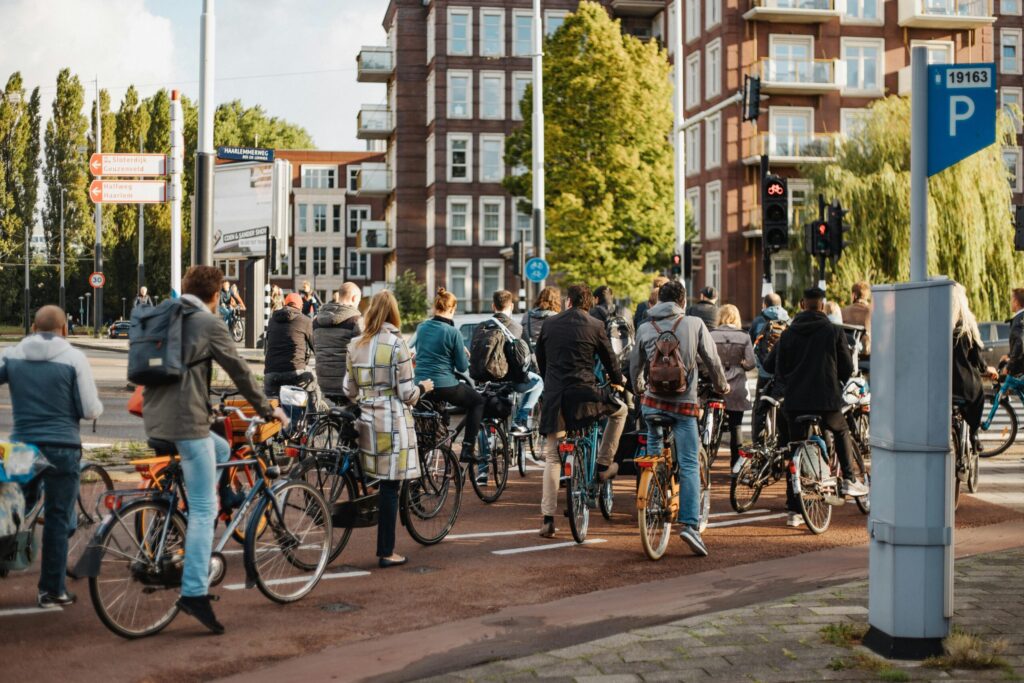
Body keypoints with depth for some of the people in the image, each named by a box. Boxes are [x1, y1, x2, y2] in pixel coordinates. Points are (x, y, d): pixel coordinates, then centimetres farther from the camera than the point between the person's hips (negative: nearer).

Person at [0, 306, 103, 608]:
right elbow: (91, 410, -9)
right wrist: (97, 406, 13)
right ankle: (52, 590, 10)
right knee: (58, 518, 5)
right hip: (62, 448, -3)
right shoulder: (74, 358, -9)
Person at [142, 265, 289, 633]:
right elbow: (240, 370, -2)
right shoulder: (208, 323, -6)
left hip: (156, 419, 8)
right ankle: (194, 593, -9)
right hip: (186, 422, -8)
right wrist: (266, 409, 10)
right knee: (204, 508, -5)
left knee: (221, 450, 29)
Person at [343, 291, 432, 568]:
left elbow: (349, 391, 11)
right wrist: (423, 387, 10)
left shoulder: (355, 345, 6)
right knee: (390, 487, 1)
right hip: (392, 421, -5)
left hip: (366, 420, 5)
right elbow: (406, 394, -10)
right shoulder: (396, 344, -10)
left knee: (377, 482, 11)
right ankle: (386, 553, 6)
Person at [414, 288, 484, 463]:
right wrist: (464, 353, 13)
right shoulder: (453, 332, -13)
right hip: (445, 387, -6)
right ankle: (468, 449, 10)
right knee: (478, 401, 19)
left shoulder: (421, 328, 4)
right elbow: (463, 367, -8)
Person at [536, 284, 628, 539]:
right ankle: (604, 465, 24)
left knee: (552, 457, 8)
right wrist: (618, 381, 32)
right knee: (620, 410, 27)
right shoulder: (595, 325, 3)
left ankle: (548, 518, 3)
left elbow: (540, 358, 21)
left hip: (554, 396, 3)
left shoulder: (550, 324, 12)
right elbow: (609, 358, 12)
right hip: (583, 392, -3)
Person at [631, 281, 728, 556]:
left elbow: (635, 366, 17)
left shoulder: (645, 328, 6)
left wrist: (638, 387, 38)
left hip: (653, 401, 3)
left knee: (653, 459, 19)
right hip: (684, 403, -3)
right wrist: (721, 386, 22)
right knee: (689, 465, -2)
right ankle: (690, 524, -10)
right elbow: (712, 360, 4)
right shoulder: (694, 324, -2)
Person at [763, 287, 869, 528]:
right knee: (841, 432, 30)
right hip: (827, 399, -2)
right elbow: (847, 367, 3)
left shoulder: (788, 333, 5)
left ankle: (794, 511, 8)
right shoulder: (834, 332, -1)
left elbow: (770, 366, 7)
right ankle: (850, 480, 24)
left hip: (795, 400, 2)